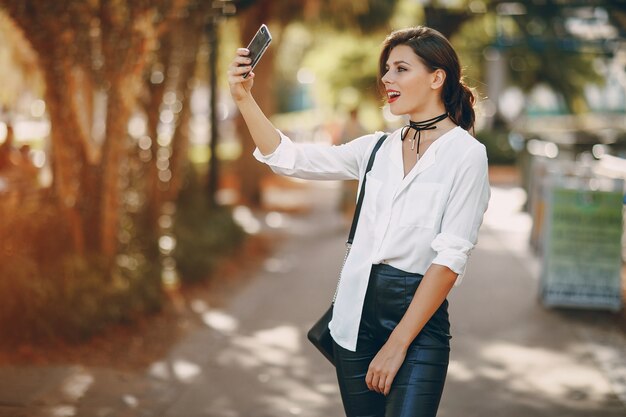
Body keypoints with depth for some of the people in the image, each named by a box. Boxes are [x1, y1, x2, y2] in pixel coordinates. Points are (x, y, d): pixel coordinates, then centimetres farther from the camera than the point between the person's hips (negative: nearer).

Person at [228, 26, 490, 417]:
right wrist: (244, 97, -6)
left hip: (418, 315, -5)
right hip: (357, 312, 5)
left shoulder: (466, 155, -8)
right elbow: (288, 158, 7)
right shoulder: (378, 148, 9)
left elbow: (450, 258, -13)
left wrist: (397, 344, -16)